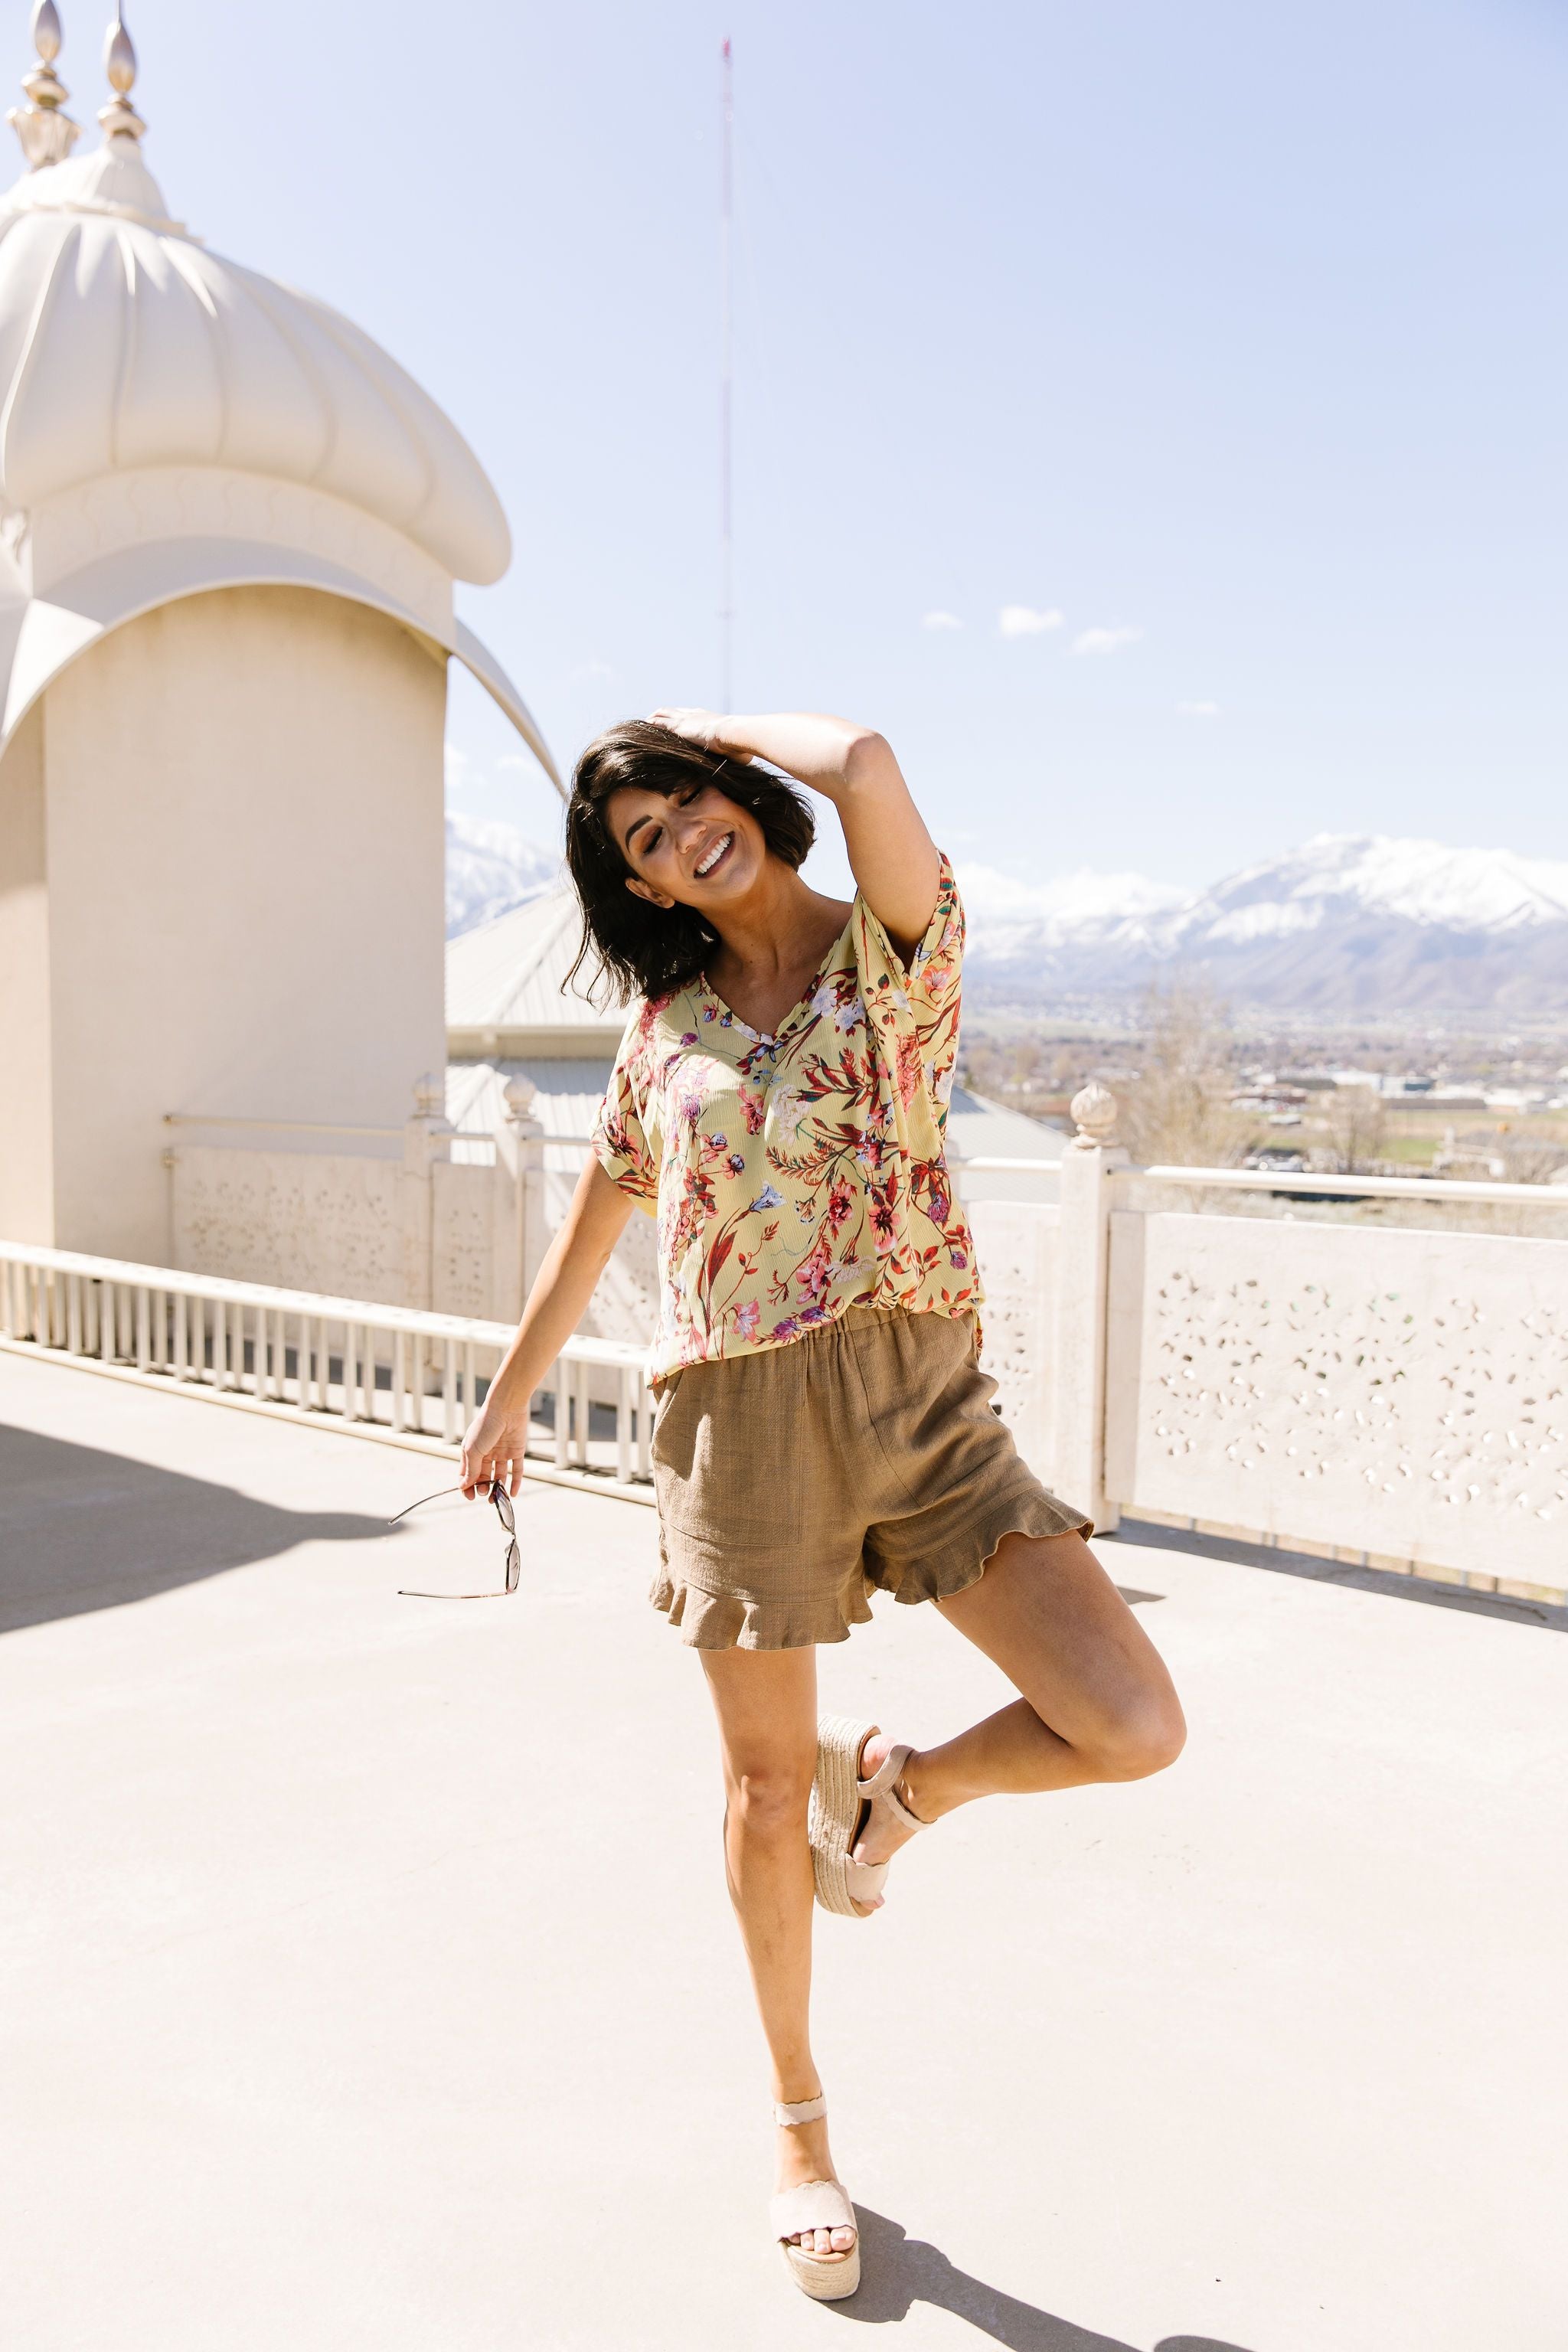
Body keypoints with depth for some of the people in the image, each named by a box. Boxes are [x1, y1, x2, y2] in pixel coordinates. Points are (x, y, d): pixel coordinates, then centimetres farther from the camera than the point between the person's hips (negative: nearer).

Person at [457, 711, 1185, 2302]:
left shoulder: (896, 949, -1)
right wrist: (510, 1395, 27)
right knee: (766, 1788, 12)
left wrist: (715, 730, -2)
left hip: (920, 1397, -1)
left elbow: (863, 766, -23)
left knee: (1136, 1729, -12)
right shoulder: (666, 1027, 8)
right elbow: (593, 1221, 20)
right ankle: (800, 2129, 37)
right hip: (739, 1419, 2)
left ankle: (892, 1787, 19)